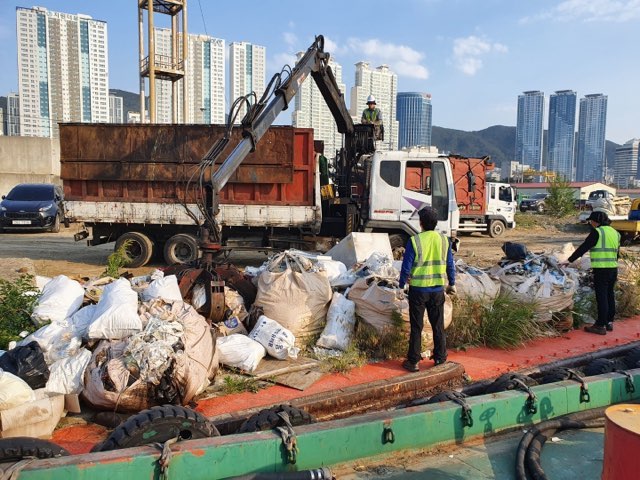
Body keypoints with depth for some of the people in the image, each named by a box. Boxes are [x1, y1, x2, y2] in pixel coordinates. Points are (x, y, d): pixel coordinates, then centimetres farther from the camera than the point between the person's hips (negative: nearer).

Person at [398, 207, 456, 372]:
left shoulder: (414, 241, -13)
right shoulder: (444, 240, -1)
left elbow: (406, 266, -10)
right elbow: (450, 265, 7)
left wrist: (402, 285, 4)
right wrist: (452, 283, 20)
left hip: (418, 290, -3)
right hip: (437, 290, 3)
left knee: (416, 327, 6)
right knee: (438, 326, 15)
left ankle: (413, 361, 13)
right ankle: (440, 359, 23)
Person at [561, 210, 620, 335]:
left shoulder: (597, 232, -10)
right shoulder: (615, 233, 14)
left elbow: (583, 248, -13)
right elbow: (617, 252, 20)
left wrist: (570, 260, -10)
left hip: (601, 269, -8)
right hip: (613, 268, 8)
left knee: (602, 297, -5)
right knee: (610, 295, 16)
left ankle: (600, 326, -1)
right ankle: (609, 322, 24)